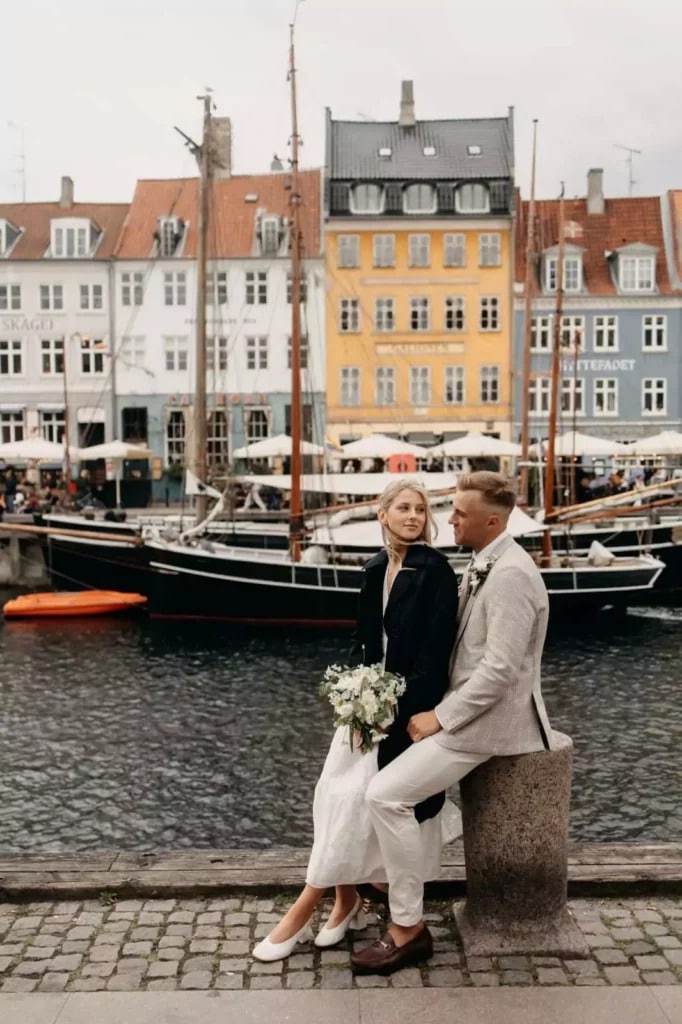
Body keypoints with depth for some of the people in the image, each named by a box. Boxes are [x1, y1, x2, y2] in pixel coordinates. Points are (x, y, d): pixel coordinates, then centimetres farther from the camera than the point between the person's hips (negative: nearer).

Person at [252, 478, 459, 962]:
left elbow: (436, 647, -15)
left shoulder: (434, 569, -11)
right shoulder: (376, 568, 9)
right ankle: (347, 903, 18)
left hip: (409, 703, -6)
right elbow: (364, 637, 13)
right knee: (341, 793, 4)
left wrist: (401, 706, -18)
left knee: (358, 798, -3)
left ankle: (303, 912, 9)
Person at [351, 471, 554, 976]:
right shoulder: (485, 564, 10)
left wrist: (440, 717, -19)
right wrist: (438, 707, 9)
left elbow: (499, 670, -27)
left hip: (490, 718, -11)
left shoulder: (510, 575, -22)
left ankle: (409, 929, -3)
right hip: (472, 705, 11)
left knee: (386, 795, -17)